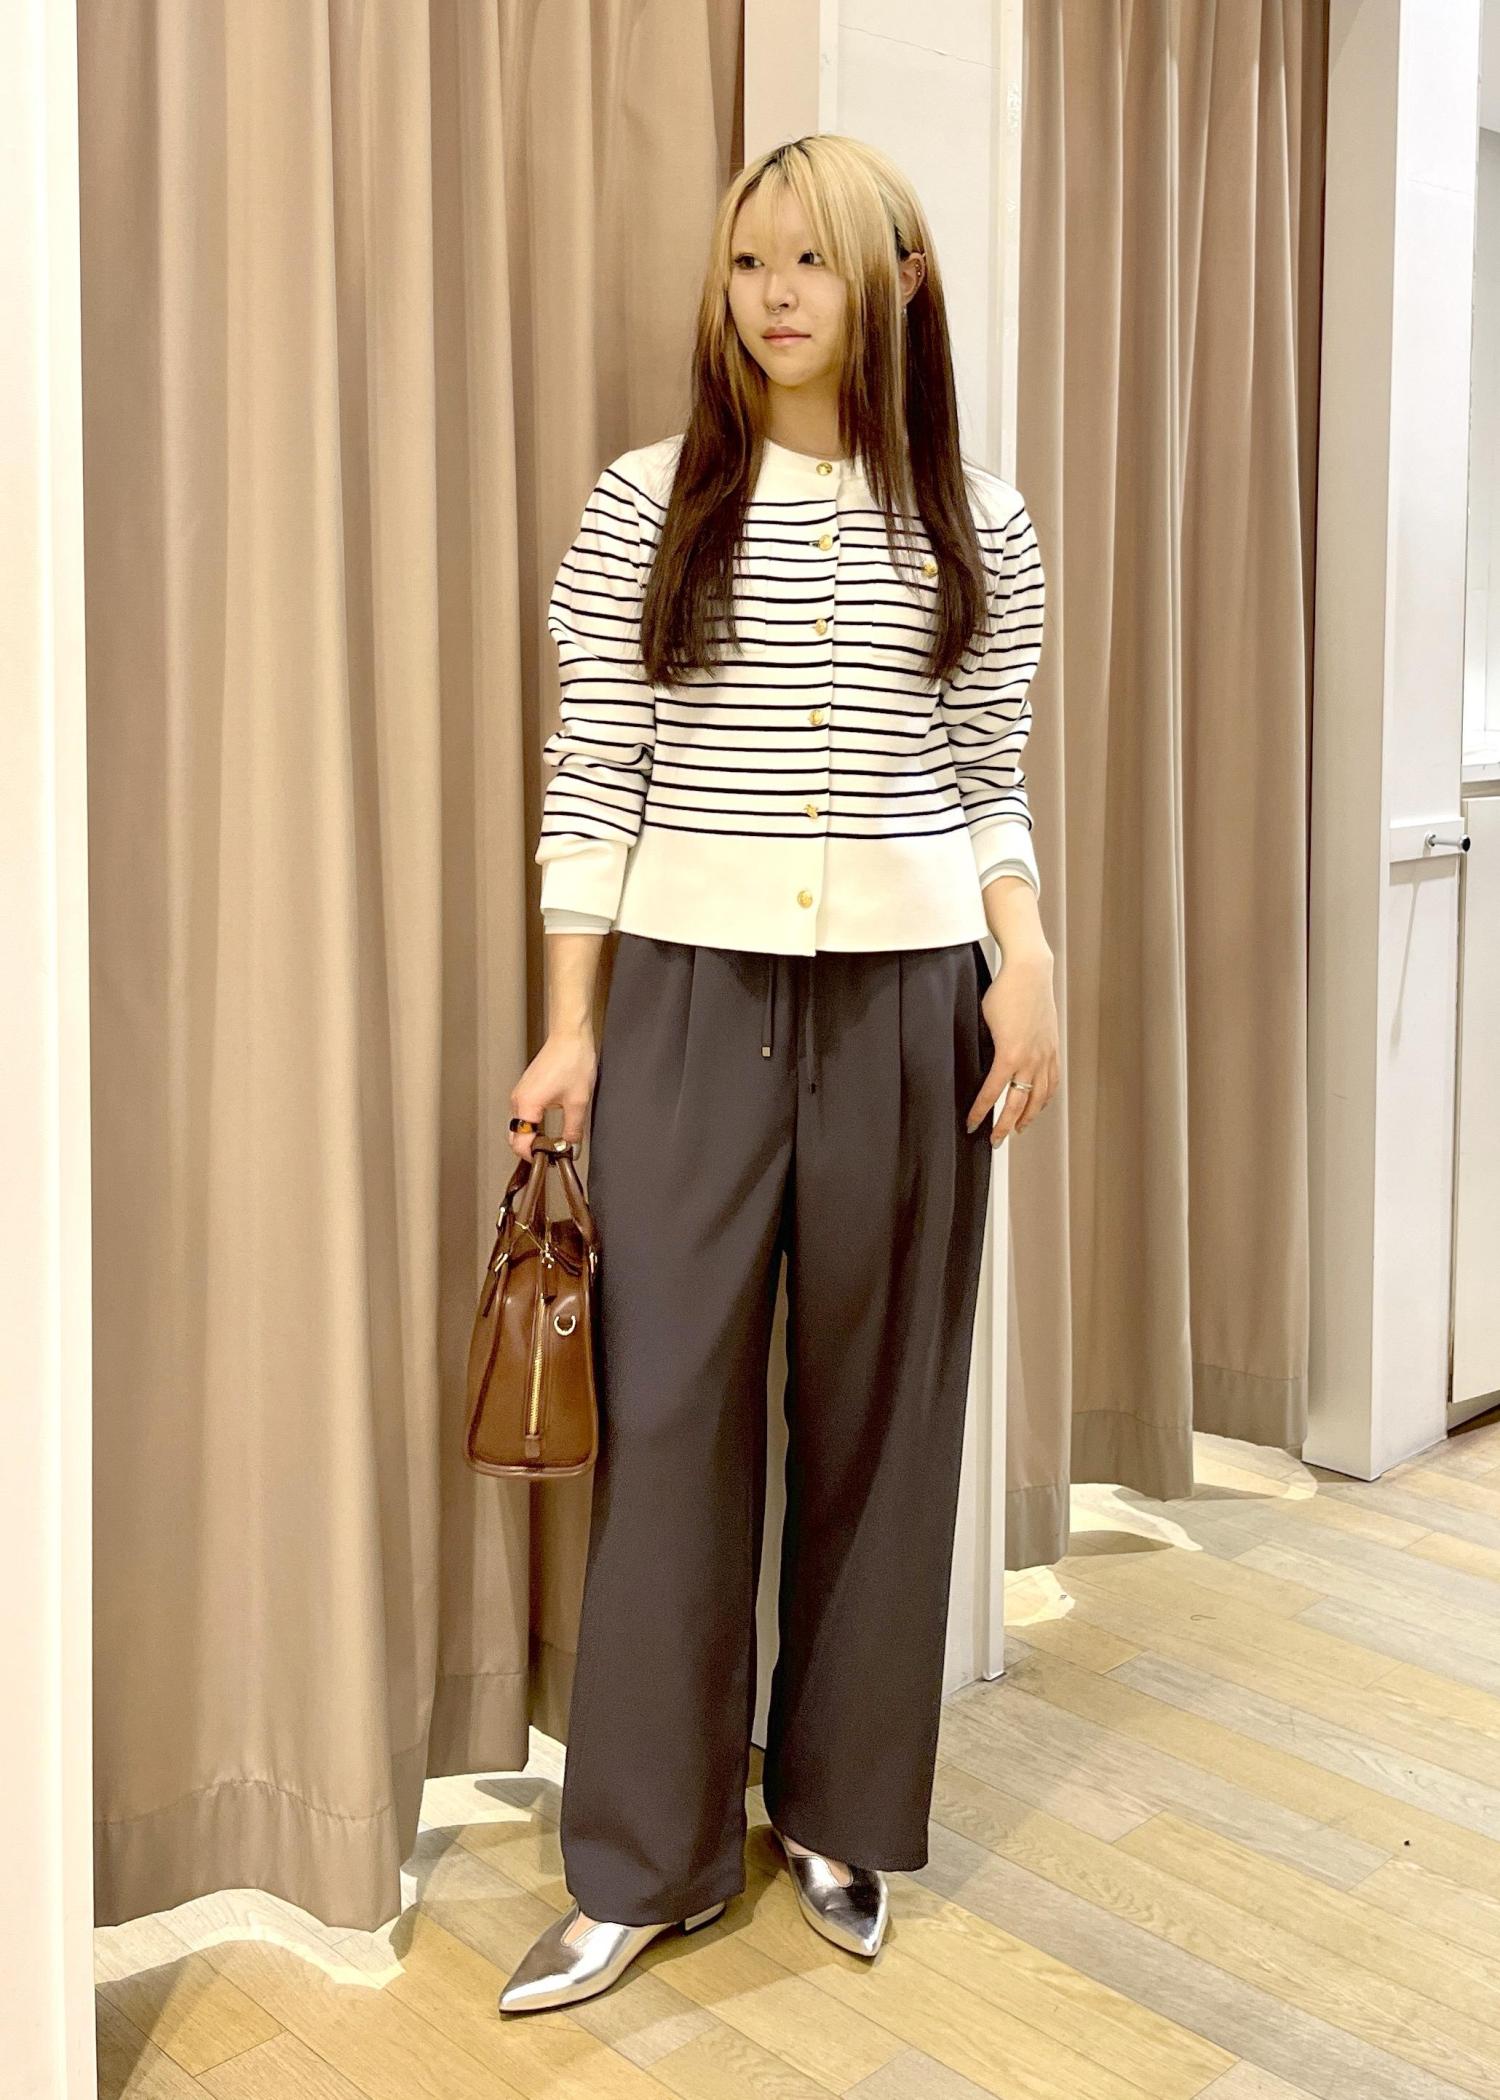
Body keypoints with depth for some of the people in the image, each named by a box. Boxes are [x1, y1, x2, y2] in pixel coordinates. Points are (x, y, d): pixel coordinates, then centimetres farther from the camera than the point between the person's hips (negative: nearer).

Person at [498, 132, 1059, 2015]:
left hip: (908, 998, 1)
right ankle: (641, 1860, 16)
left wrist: (1028, 966, -6)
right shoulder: (645, 504, 2)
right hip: (691, 991, -1)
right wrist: (570, 1025, -3)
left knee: (880, 1410, 9)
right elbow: (590, 778, 1)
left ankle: (843, 1816, 27)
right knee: (668, 1411, 1)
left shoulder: (978, 522, 6)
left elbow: (993, 785, 9)